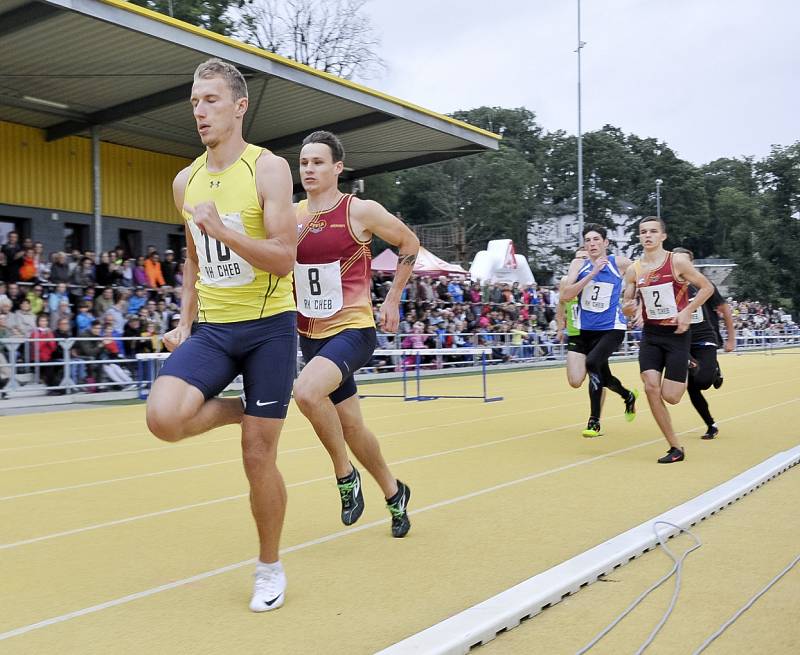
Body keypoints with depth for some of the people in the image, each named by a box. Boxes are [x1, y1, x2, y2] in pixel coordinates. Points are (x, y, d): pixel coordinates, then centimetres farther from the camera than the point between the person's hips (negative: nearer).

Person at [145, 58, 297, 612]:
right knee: (164, 417, -22)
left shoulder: (268, 168, -9)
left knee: (258, 456, 0)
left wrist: (223, 231, -27)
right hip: (212, 328, 5)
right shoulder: (186, 181, 9)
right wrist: (185, 322, 15)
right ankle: (242, 409, 12)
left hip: (269, 327, -4)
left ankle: (270, 568, 22)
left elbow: (284, 259, -16)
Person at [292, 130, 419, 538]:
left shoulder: (361, 211, -9)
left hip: (353, 328, -6)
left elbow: (410, 244, 4)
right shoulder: (292, 216, 4)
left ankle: (344, 473, -8)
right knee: (350, 426, 13)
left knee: (306, 391, -32)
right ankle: (394, 493, 36)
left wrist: (392, 298, 3)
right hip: (310, 335, 6)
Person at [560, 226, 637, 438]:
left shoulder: (619, 263, -4)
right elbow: (564, 296, -13)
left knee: (592, 362, -28)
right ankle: (628, 396, 28)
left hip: (612, 328, -4)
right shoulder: (579, 265, 0)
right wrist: (592, 274, -19)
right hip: (584, 329, 4)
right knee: (575, 381, 1)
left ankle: (594, 421, -11)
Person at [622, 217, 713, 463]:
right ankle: (675, 447, 1)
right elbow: (627, 309, 10)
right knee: (651, 387, -12)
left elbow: (707, 287, -3)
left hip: (677, 334, -4)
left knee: (670, 396, -7)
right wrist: (628, 308, -14)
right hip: (650, 334, 4)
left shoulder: (677, 261, -9)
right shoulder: (634, 270, 2)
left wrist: (687, 311, -14)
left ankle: (688, 369, 30)